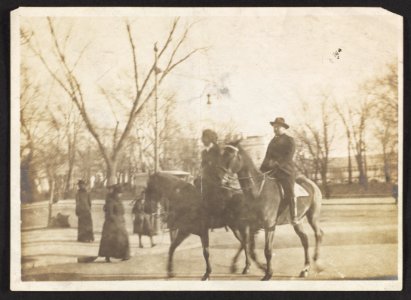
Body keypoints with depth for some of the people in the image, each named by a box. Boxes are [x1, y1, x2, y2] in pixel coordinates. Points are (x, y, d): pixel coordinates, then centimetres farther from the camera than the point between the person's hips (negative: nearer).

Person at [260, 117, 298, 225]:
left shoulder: (289, 140, 4)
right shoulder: (273, 141, 23)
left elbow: (289, 156, -8)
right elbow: (267, 157, 22)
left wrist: (278, 163, -21)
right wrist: (261, 169, 10)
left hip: (285, 170, -6)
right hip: (271, 171, 6)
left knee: (289, 193, -16)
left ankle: (294, 217, -11)